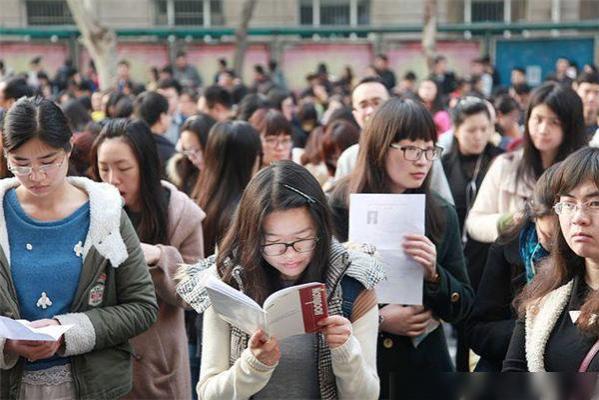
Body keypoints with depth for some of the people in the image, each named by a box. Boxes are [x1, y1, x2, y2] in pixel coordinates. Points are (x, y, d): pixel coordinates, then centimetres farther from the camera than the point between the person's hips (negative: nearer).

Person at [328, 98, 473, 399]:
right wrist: (377, 320, -18)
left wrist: (433, 274, -17)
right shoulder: (338, 210, -9)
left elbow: (462, 308, 0)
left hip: (423, 369, 2)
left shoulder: (442, 215, 0)